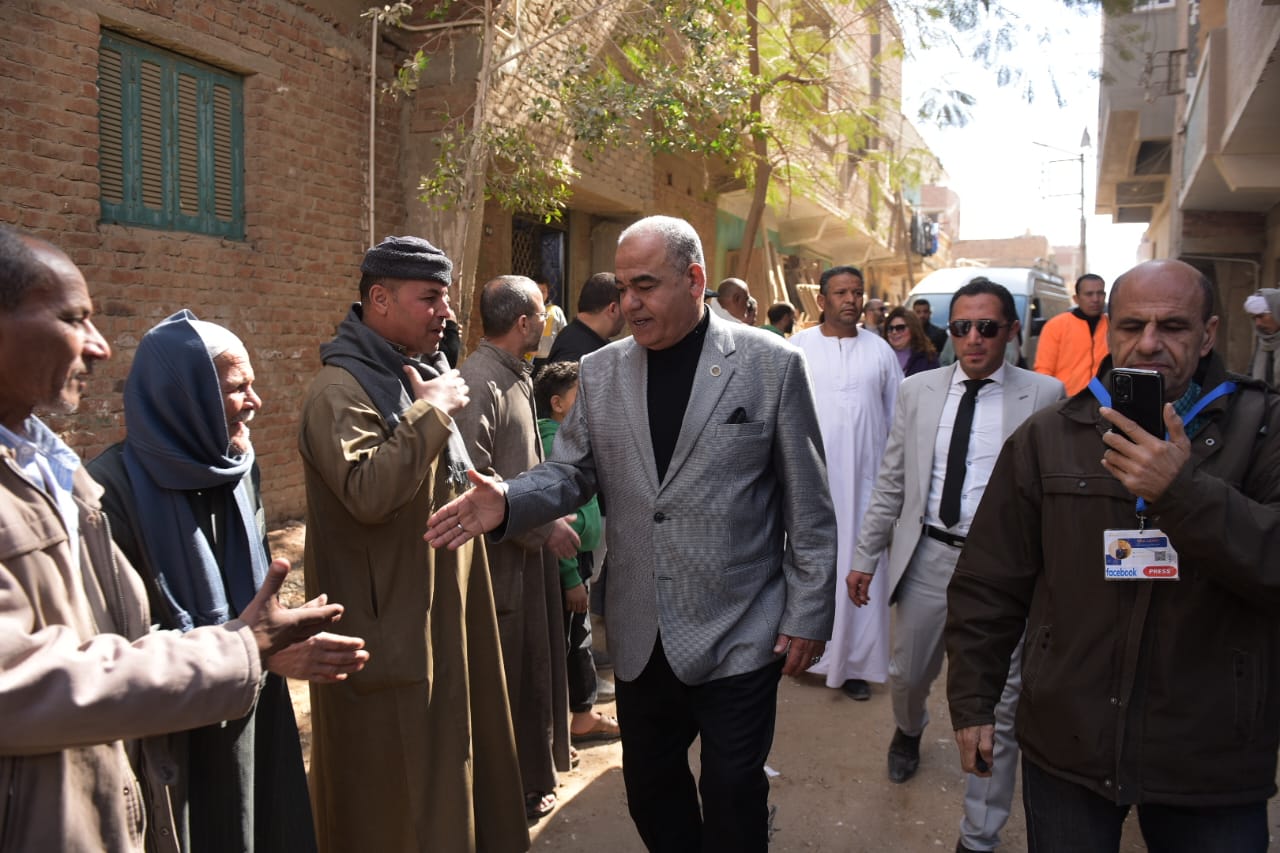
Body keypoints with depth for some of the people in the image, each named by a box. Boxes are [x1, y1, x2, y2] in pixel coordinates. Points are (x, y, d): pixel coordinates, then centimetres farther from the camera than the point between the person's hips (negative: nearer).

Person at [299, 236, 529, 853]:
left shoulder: (425, 374, 12)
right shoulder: (341, 390, -16)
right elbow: (367, 491, -32)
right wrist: (432, 413, -23)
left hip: (443, 612, 9)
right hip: (389, 630, -9)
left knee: (451, 752, 18)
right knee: (394, 799, 4)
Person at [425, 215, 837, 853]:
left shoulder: (771, 363, -7)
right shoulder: (600, 373, 3)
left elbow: (808, 506, -5)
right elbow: (571, 473, 6)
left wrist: (807, 615, -5)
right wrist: (509, 501, -15)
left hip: (738, 637, -3)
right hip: (641, 637, 4)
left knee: (733, 801, 12)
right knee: (650, 791, 20)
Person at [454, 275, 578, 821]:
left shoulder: (516, 377, 10)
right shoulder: (477, 382, -20)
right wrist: (543, 528, -19)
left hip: (529, 551, 9)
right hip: (499, 558, -9)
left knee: (532, 669, 20)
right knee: (504, 679, 6)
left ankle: (532, 774, 37)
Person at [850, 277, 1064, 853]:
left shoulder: (1045, 395, -6)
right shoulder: (918, 391, 3)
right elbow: (891, 484, 6)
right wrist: (866, 555, 6)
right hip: (928, 555, 3)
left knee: (996, 708, 6)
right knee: (908, 673, 21)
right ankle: (908, 731, 58)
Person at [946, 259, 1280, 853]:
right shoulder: (1046, 437, 2)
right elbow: (989, 586, 4)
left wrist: (1182, 491, -27)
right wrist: (972, 701, 4)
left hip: (1213, 761, 0)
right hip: (1066, 745, 1)